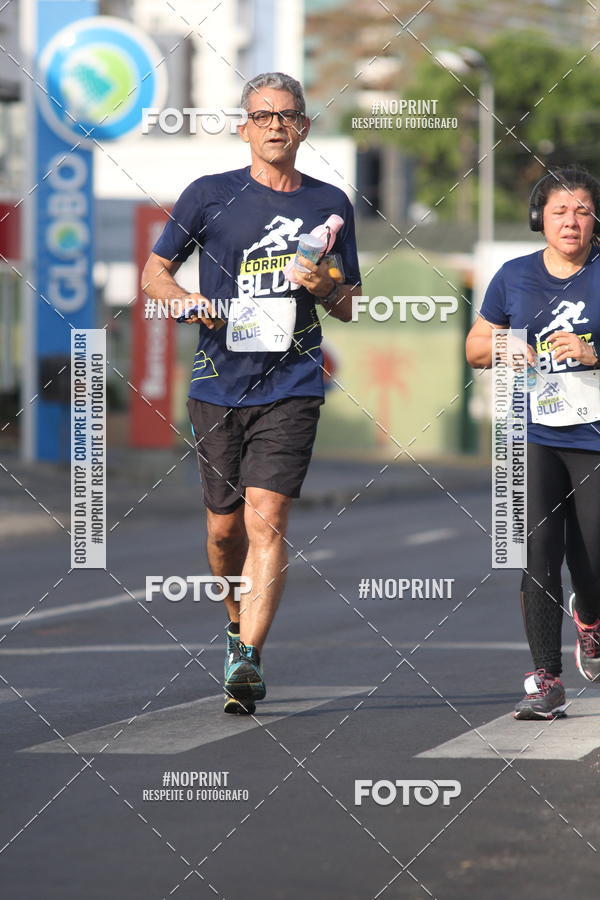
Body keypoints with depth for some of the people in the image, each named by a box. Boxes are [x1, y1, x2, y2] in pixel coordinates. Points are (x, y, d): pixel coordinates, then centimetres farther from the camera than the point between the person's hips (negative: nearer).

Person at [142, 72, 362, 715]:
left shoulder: (330, 204, 9)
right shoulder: (209, 195, 4)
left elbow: (353, 307, 16)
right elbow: (154, 273, 10)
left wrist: (324, 288, -7)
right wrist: (190, 302, -10)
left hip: (291, 388, -1)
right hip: (218, 388, 1)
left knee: (266, 518, -15)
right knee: (224, 525, 8)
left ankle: (247, 658, -21)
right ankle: (239, 619, 36)